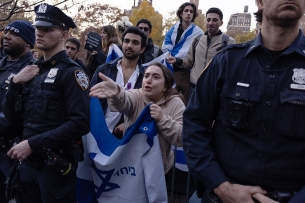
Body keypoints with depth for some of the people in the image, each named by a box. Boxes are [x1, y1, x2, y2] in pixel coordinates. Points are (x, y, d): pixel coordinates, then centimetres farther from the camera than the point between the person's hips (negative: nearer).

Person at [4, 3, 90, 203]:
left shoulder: (71, 72, -13)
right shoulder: (33, 69, 9)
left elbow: (80, 123, -23)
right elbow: (12, 116, 10)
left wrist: (32, 143, -22)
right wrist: (15, 82, -5)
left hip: (55, 164, -7)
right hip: (27, 160, 7)